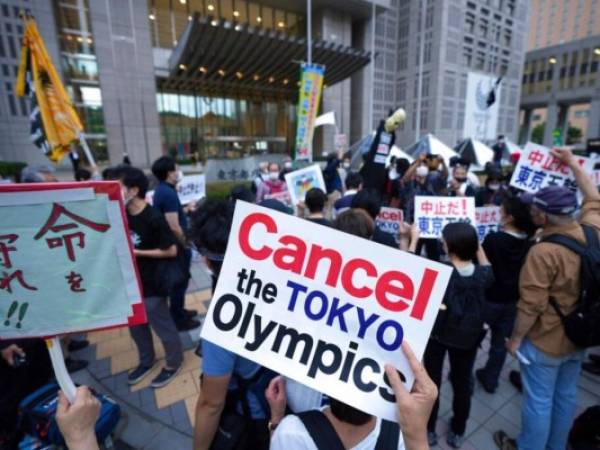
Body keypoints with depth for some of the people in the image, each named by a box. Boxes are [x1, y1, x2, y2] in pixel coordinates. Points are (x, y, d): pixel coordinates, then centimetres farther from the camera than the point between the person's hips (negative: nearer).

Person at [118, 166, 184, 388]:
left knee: (162, 325, 10)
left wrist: (137, 252, -20)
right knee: (136, 326, 23)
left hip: (151, 284, -8)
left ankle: (173, 363, 33)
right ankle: (146, 360, 46)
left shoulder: (153, 218, -22)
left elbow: (171, 251, -21)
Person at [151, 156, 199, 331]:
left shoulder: (162, 189, 8)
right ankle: (179, 320, 19)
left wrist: (185, 210, 19)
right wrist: (186, 244, -16)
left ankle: (178, 311, 39)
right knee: (179, 281, 4)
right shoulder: (168, 193, -25)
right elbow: (174, 227, -28)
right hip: (176, 245, -10)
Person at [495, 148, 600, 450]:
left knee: (538, 402, 12)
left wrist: (515, 338, -12)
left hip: (545, 343, -8)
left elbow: (530, 306, -26)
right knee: (566, 396, 24)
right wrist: (573, 164, 20)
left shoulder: (544, 251, -29)